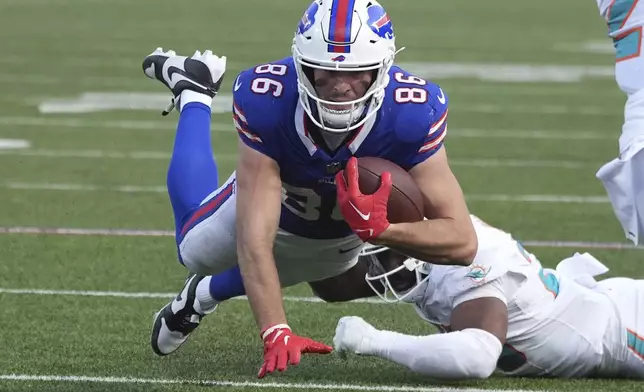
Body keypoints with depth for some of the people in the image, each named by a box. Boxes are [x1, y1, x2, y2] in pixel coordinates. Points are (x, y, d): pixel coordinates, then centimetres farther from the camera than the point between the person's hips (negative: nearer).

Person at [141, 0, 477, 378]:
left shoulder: (412, 116, -44)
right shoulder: (266, 102, -46)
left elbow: (462, 241, -44)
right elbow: (255, 241, -47)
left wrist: (380, 230, -61)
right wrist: (276, 332, -61)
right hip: (266, 198, -2)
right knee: (197, 251, 26)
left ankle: (207, 294, 63)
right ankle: (193, 95, 42)